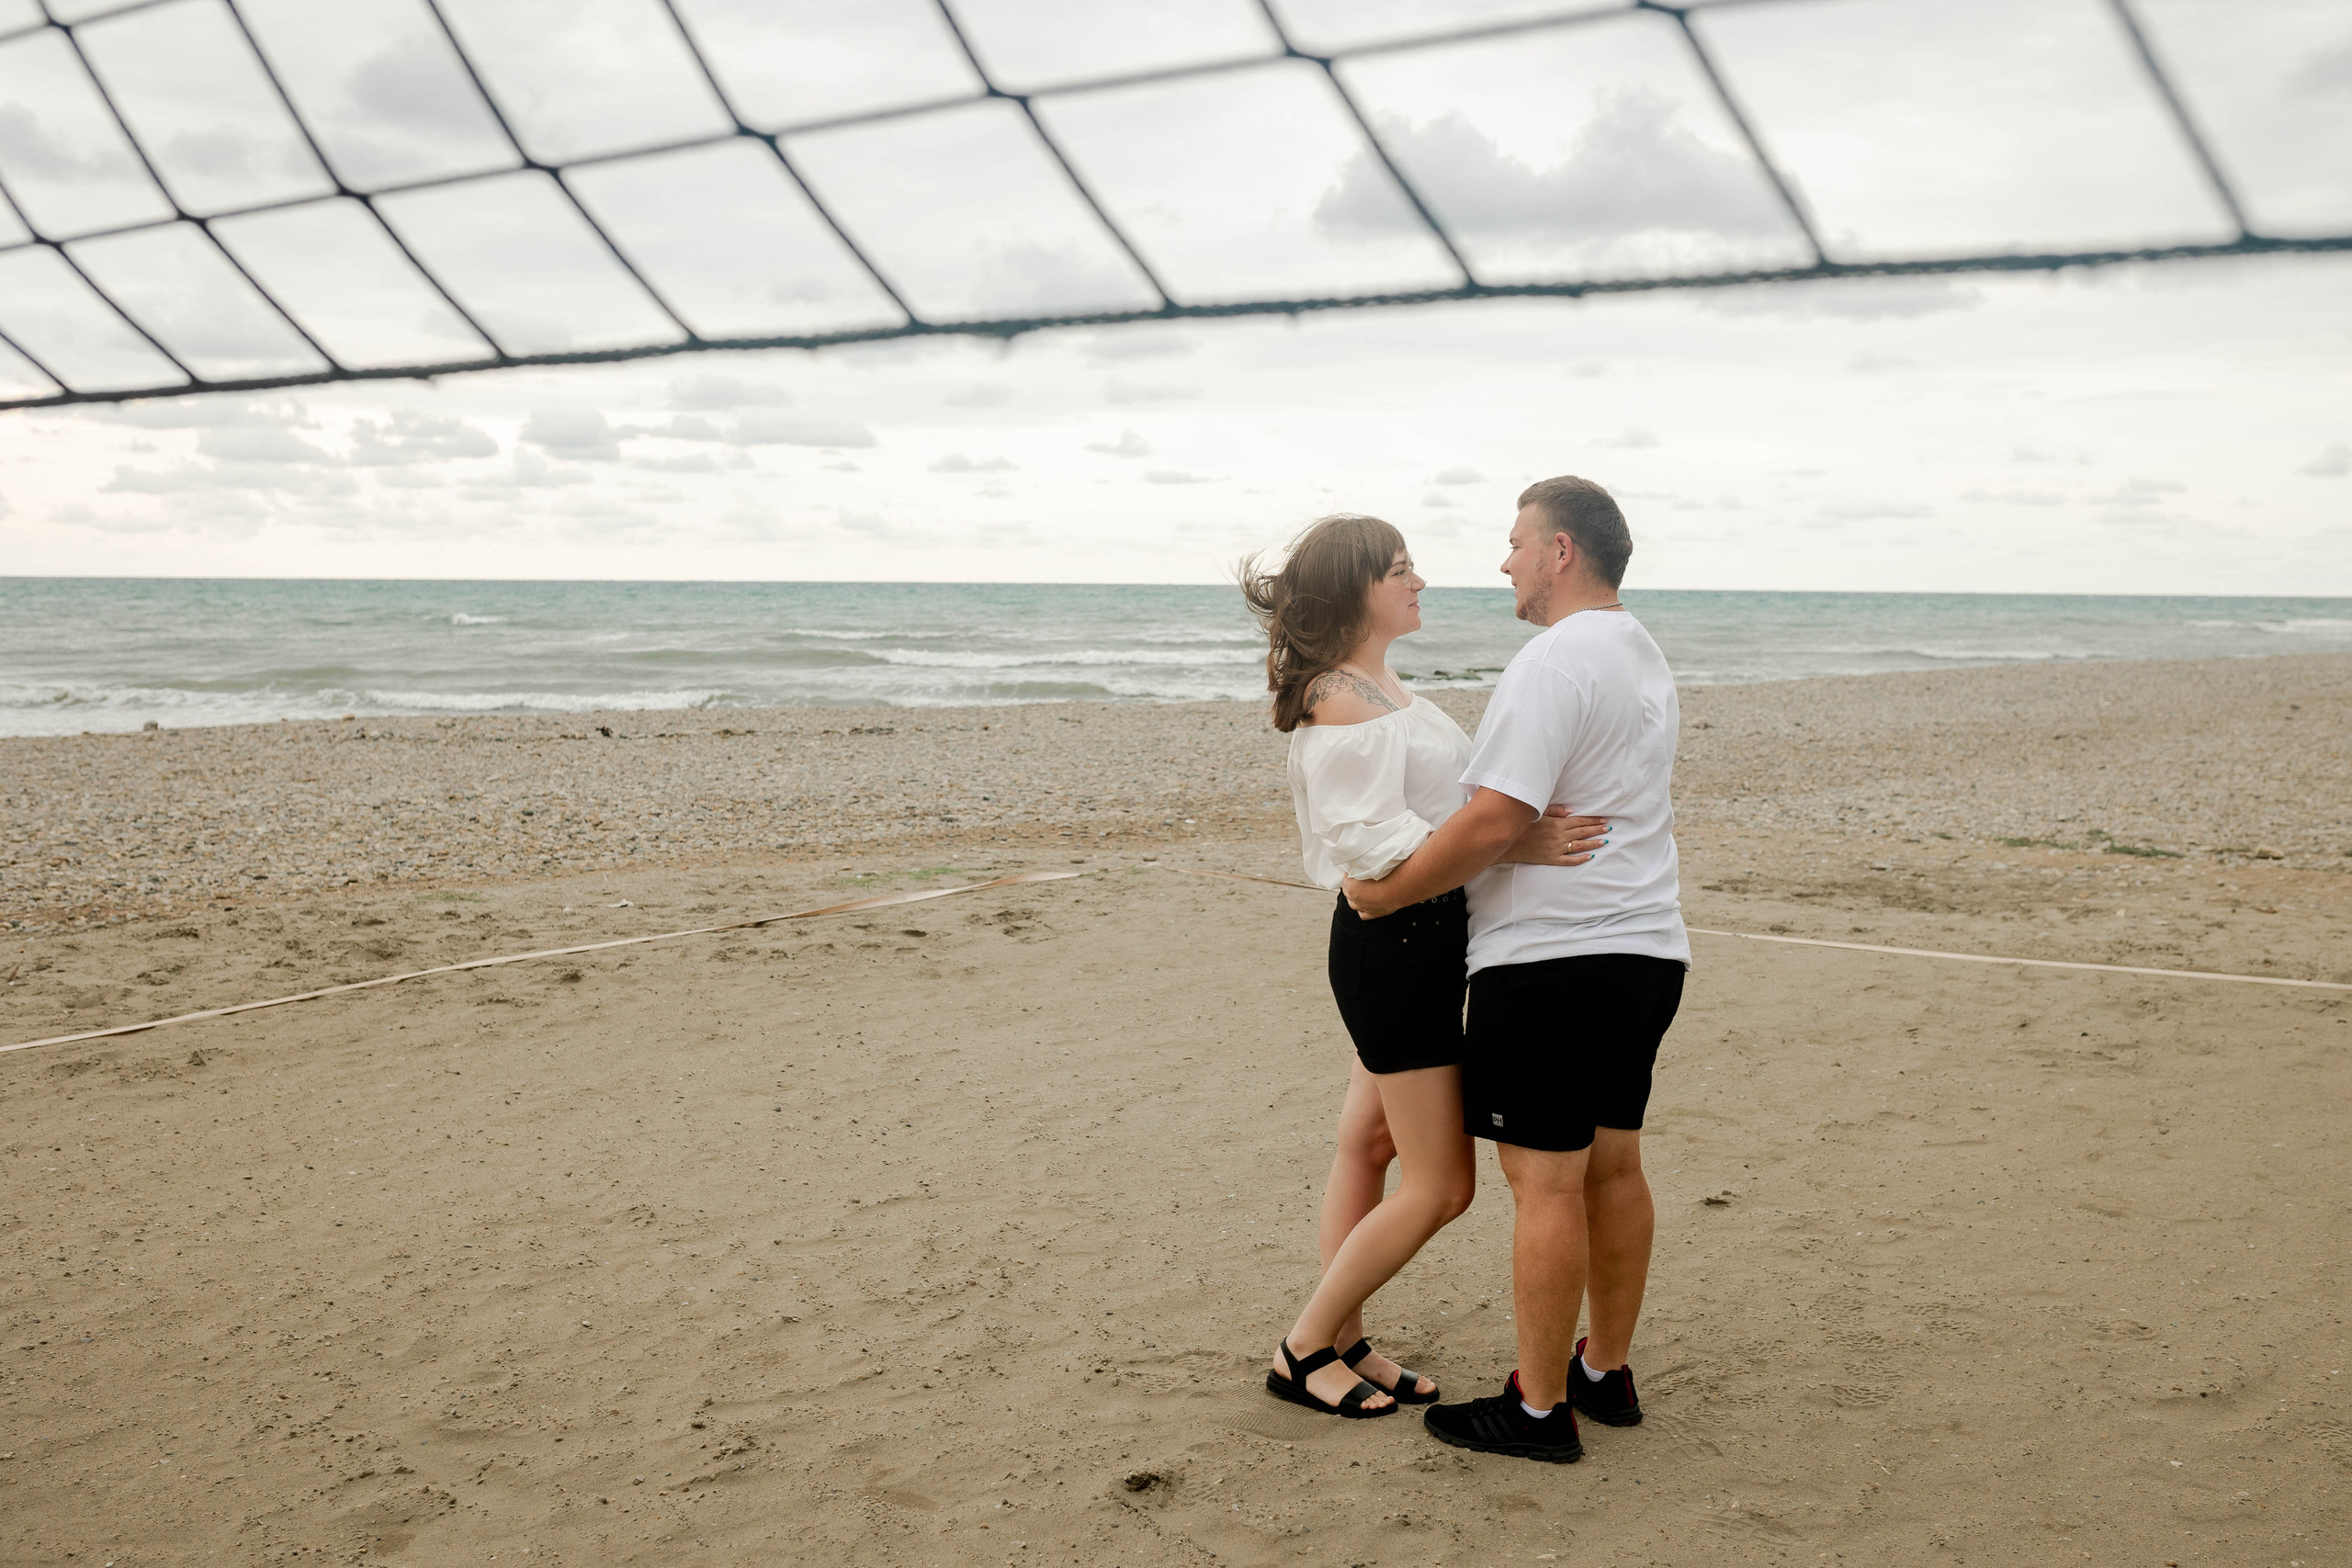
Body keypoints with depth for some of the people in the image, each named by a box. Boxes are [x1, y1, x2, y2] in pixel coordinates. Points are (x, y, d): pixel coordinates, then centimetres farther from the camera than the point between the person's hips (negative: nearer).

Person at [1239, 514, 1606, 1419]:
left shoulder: (1381, 688, 14)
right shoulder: (1341, 705, -18)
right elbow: (1373, 842, -26)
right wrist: (1514, 845, -32)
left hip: (1419, 941, 10)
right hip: (1392, 944, -10)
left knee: (1370, 1145, 14)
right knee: (1441, 1185, -4)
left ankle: (1344, 1345, 24)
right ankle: (1302, 1351, 8)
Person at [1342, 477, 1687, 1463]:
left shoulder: (1555, 660, -15)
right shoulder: (1646, 659, 17)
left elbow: (1494, 820, -23)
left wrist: (1389, 891, -11)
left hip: (1552, 958, -10)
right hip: (1645, 949, 10)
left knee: (1545, 1184, -3)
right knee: (1611, 1167, 16)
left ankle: (1539, 1408, 5)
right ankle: (1606, 1372, 26)